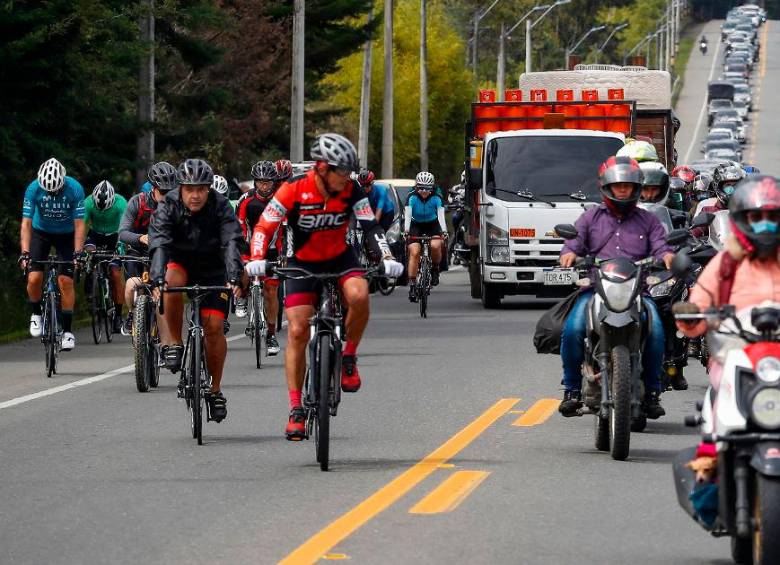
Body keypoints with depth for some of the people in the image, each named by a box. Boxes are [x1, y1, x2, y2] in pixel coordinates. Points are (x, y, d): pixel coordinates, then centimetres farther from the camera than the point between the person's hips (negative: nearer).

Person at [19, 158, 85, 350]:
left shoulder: (74, 189, -26)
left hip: (66, 235, -1)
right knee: (34, 278, -15)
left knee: (65, 281, -11)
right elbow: (26, 223, -23)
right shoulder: (34, 188, -25)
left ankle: (67, 331, -3)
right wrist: (25, 253, -31)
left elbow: (79, 224, -23)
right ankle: (36, 314, 13)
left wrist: (78, 253, -29)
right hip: (41, 232, 1)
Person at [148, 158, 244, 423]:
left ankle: (215, 389, 5)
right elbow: (159, 244, -35)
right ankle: (172, 344, -21)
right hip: (179, 263, 0)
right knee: (173, 281, -35)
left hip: (212, 270, 0)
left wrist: (234, 278, -51)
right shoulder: (167, 207, -22)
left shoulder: (220, 208, -22)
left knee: (214, 325, -11)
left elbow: (232, 243, -34)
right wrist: (157, 279, -52)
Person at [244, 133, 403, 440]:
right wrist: (257, 259, -36)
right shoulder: (294, 190, -21)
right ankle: (296, 410, -1)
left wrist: (386, 258, -32)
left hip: (340, 259, 1)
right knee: (297, 332, -10)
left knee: (359, 295, -32)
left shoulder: (352, 191, -14)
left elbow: (370, 227, -15)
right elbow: (264, 227, -19)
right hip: (302, 263, -1)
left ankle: (349, 357, -7)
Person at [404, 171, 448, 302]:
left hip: (432, 225, 0)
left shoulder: (436, 198, -18)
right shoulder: (412, 198, -18)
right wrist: (406, 230, -44)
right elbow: (407, 215, -27)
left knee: (435, 246, -29)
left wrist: (444, 231, -43)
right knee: (414, 252, -18)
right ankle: (412, 285, -14)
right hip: (416, 226, 0)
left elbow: (440, 215, -27)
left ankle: (435, 268, 1)